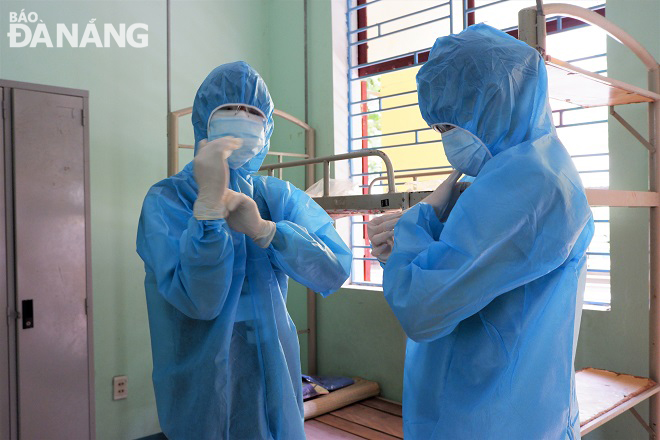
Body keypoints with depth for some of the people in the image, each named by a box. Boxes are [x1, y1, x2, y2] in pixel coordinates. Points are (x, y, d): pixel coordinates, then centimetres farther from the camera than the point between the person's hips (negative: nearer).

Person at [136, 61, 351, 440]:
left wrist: (261, 229, -27)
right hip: (203, 390, -3)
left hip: (275, 380, 4)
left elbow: (335, 271, -14)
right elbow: (198, 300, -23)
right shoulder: (167, 199, -10)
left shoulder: (280, 196, 0)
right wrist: (209, 201, -31)